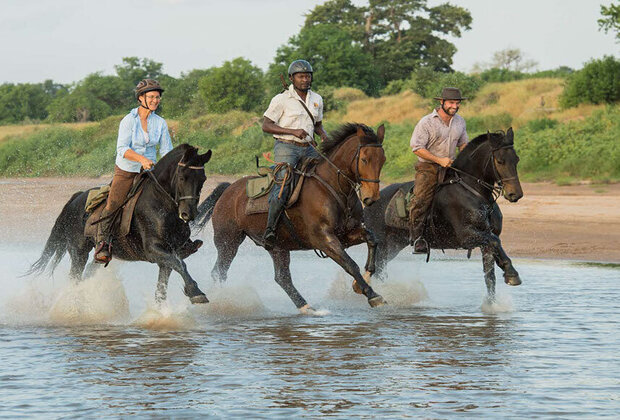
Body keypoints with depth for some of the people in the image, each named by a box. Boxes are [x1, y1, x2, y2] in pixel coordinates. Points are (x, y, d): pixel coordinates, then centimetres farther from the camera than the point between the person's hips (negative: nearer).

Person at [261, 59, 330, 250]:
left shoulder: (317, 99, 13)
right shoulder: (282, 99, -5)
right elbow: (266, 125, -8)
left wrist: (323, 135, 2)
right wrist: (293, 131, -18)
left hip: (307, 148, 6)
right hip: (285, 147, -6)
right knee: (284, 183, -25)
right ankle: (270, 230, -22)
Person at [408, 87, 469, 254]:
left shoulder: (460, 121, 9)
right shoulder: (427, 122, -10)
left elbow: (463, 143, 23)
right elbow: (417, 147, -12)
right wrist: (439, 160, -17)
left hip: (451, 167, 5)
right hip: (428, 167, -5)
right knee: (420, 202, -18)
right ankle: (417, 237, -10)